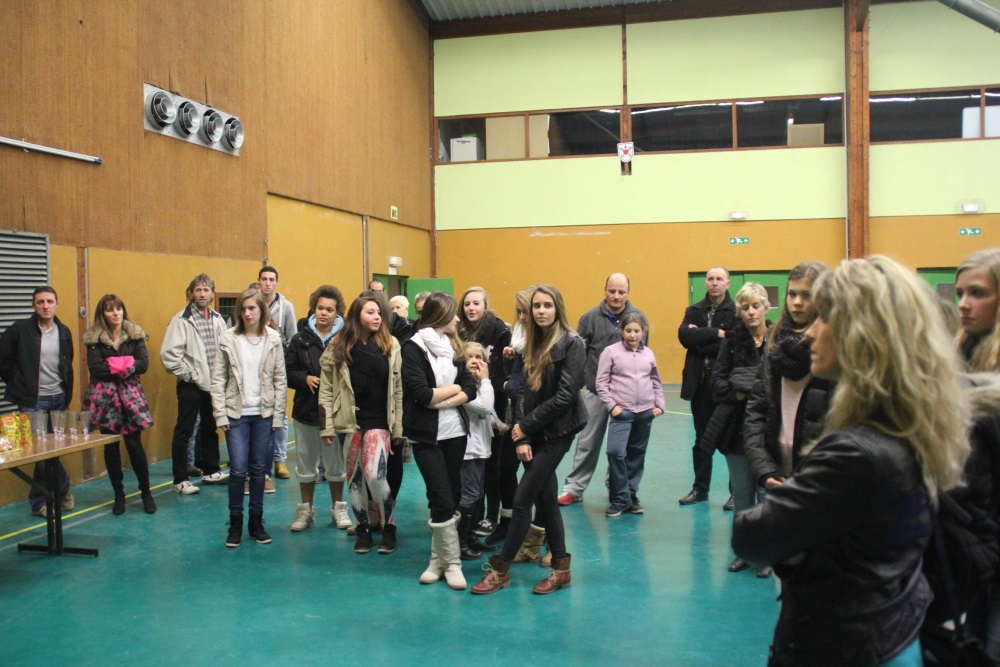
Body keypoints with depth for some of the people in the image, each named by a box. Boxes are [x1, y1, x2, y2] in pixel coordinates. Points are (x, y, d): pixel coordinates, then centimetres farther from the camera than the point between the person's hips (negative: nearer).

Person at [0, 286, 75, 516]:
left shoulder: (64, 332, 6)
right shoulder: (19, 330, -9)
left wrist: (67, 393, 9)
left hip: (59, 398, 4)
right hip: (32, 400, -4)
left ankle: (39, 501, 22)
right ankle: (63, 489, 14)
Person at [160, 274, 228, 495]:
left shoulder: (217, 319, 6)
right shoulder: (181, 320, -12)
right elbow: (168, 354, -18)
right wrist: (187, 374, -13)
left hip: (213, 383, 6)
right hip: (191, 385, -6)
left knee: (210, 428, 17)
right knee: (184, 432, 2)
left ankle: (211, 471, 31)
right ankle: (180, 480, 10)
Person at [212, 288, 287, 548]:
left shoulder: (273, 339, 0)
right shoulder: (228, 339, -3)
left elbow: (280, 380, 1)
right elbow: (218, 379, -3)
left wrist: (278, 415, -3)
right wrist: (220, 415, -7)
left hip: (263, 414, 1)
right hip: (236, 414, -1)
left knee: (258, 469, 9)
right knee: (238, 470, -2)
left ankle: (256, 522, 22)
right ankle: (235, 523, 14)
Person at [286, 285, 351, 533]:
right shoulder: (300, 339, 0)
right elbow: (288, 372, 2)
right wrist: (305, 379, -14)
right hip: (306, 410, 2)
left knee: (336, 463, 10)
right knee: (306, 463, 13)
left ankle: (338, 508, 27)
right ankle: (306, 510, 27)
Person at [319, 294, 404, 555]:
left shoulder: (391, 345, 1)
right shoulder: (338, 346, 0)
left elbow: (398, 389, 2)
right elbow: (326, 389, 1)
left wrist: (399, 428, 0)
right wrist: (327, 426, -3)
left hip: (379, 422, -1)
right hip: (349, 421, 1)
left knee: (374, 475, -13)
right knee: (354, 477, 7)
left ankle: (388, 526, 8)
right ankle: (363, 528, 25)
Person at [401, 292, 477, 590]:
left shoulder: (452, 346, 11)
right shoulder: (413, 348, -7)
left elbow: (471, 389, 2)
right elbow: (421, 394, -17)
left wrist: (442, 401, -13)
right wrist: (453, 389, -4)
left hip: (455, 431, 6)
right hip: (427, 435, -6)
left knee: (451, 497, 8)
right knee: (443, 499, -7)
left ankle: (438, 558, 20)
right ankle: (452, 563, 6)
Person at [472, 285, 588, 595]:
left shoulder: (571, 343, -12)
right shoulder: (532, 344, 9)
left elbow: (565, 396, -17)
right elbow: (524, 392, 5)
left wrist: (525, 426, -13)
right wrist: (521, 437, -7)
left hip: (556, 432, -6)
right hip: (534, 432, 7)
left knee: (522, 500, -4)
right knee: (546, 500, 10)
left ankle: (501, 569, 8)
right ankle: (561, 569, 22)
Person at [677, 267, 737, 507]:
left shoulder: (736, 311, -5)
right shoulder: (694, 311, 10)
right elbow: (684, 336, -8)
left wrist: (700, 338, -11)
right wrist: (716, 333, -14)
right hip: (701, 385, 4)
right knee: (702, 440, 14)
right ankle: (700, 488, 25)